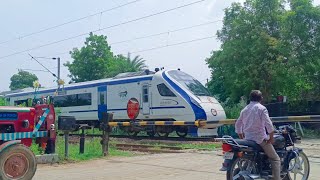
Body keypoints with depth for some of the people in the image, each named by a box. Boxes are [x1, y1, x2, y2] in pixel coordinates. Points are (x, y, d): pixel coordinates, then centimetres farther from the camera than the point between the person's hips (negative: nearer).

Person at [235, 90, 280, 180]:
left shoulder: (244, 109, 11)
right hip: (260, 139, -6)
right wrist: (271, 137, -8)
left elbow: (238, 124, 15)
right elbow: (268, 124, -17)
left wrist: (242, 138, 22)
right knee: (275, 158, 2)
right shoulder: (261, 108, -7)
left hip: (247, 139, 6)